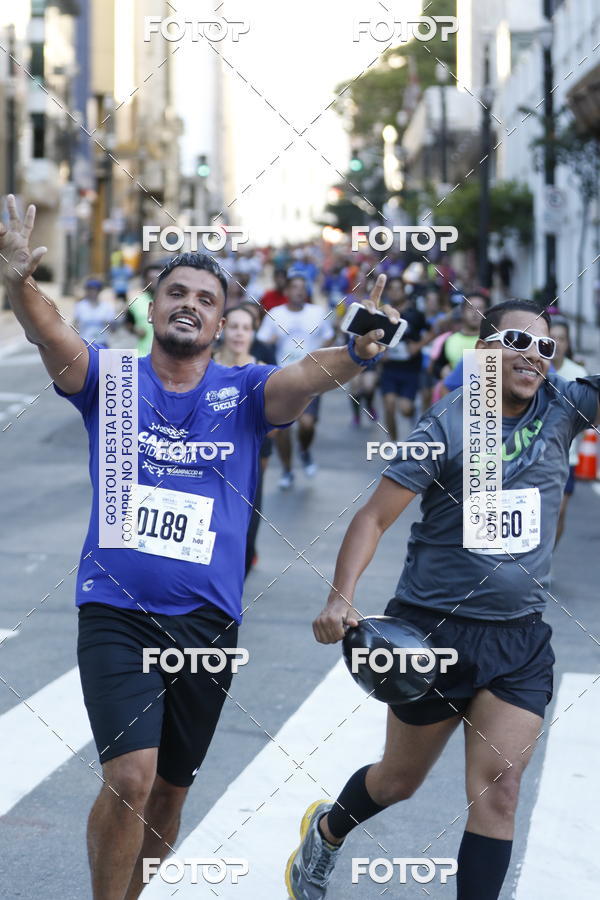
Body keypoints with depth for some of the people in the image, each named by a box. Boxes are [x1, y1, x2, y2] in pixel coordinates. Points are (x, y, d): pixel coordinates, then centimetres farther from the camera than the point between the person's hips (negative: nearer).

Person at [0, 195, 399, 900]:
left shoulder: (243, 393, 2)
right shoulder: (110, 381, 0)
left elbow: (305, 375, -18)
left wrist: (356, 354, -41)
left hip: (208, 622, 3)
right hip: (116, 613, -2)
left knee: (170, 789, 14)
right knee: (128, 777, -18)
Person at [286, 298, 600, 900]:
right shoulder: (445, 426, -12)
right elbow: (375, 516, -14)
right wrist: (341, 597, -27)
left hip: (522, 640, 3)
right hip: (435, 630, -3)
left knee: (498, 787, -6)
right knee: (401, 779, 16)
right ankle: (326, 831, 46)